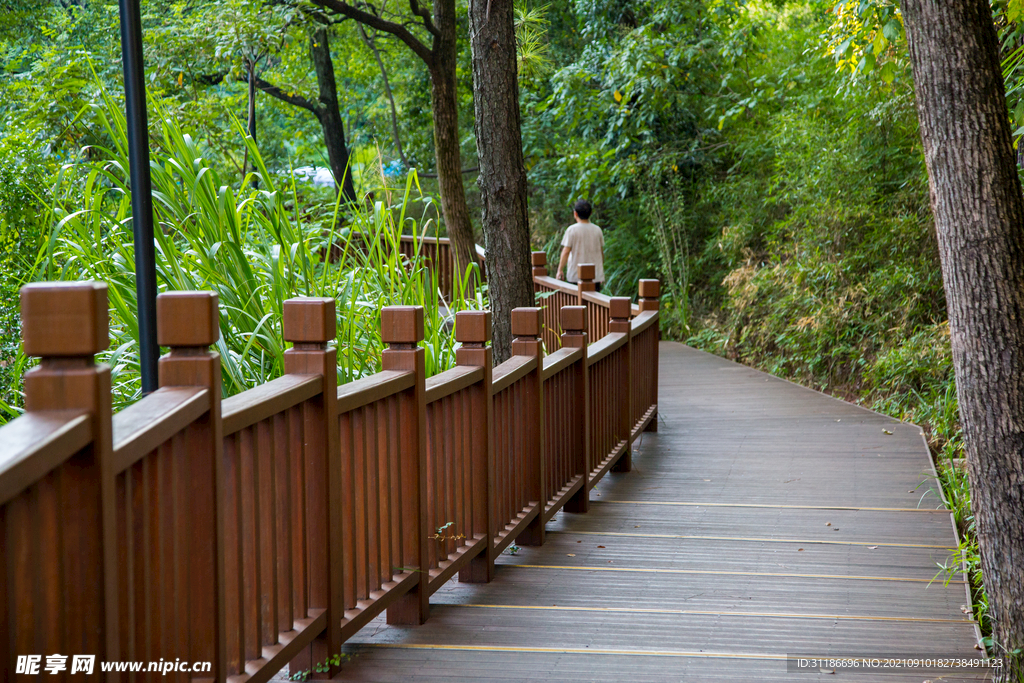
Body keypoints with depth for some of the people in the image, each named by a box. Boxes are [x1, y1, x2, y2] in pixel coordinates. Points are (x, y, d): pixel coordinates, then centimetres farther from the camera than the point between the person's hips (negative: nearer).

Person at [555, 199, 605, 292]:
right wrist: (601, 270, 23)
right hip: (596, 276, 3)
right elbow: (601, 252, 10)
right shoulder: (597, 230, 3)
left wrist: (560, 270, -1)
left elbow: (566, 252, -10)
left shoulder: (572, 230, -9)